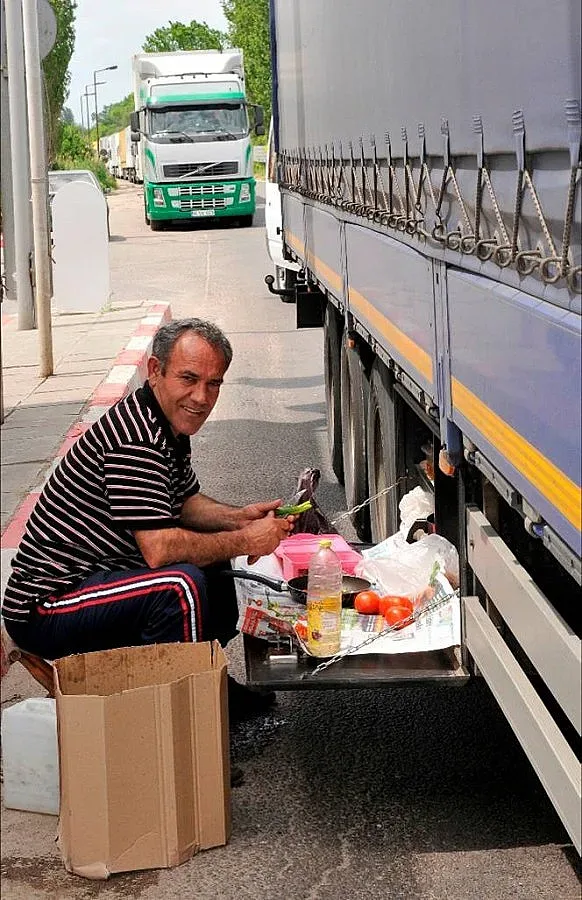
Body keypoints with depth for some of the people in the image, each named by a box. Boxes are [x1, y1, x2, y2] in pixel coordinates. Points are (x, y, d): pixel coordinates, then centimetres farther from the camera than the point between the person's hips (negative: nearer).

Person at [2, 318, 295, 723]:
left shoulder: (169, 425, 8)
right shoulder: (135, 438, -25)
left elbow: (186, 503, 19)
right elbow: (160, 548, -30)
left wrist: (239, 517, -1)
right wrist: (246, 541, -19)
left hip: (92, 577, 11)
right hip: (46, 605, -11)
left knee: (223, 573, 16)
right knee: (182, 584, -32)